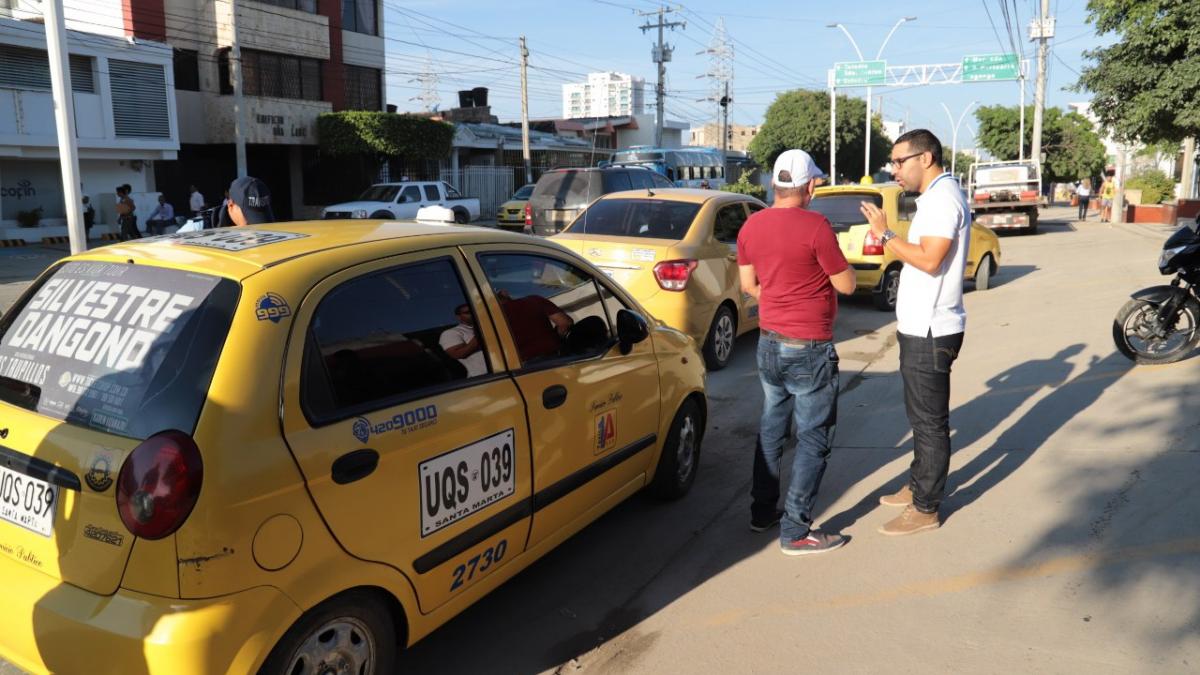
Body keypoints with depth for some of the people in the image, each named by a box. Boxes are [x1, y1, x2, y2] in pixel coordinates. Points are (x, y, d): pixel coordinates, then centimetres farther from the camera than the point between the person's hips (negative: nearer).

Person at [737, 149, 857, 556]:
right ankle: (796, 532, 6)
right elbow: (846, 285, -11)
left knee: (772, 427, 19)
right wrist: (831, 262, 7)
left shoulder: (751, 226, 3)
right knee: (813, 439, 3)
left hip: (769, 343, 7)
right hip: (808, 349, -7)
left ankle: (762, 511, 28)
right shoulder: (815, 226, -17)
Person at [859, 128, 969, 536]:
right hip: (922, 328, 10)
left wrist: (885, 235, -19)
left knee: (930, 422, 0)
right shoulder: (936, 197, 14)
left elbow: (929, 260, -26)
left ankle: (926, 509, 10)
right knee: (922, 416, 20)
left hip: (930, 332, -10)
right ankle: (918, 486, 34)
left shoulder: (943, 198, -18)